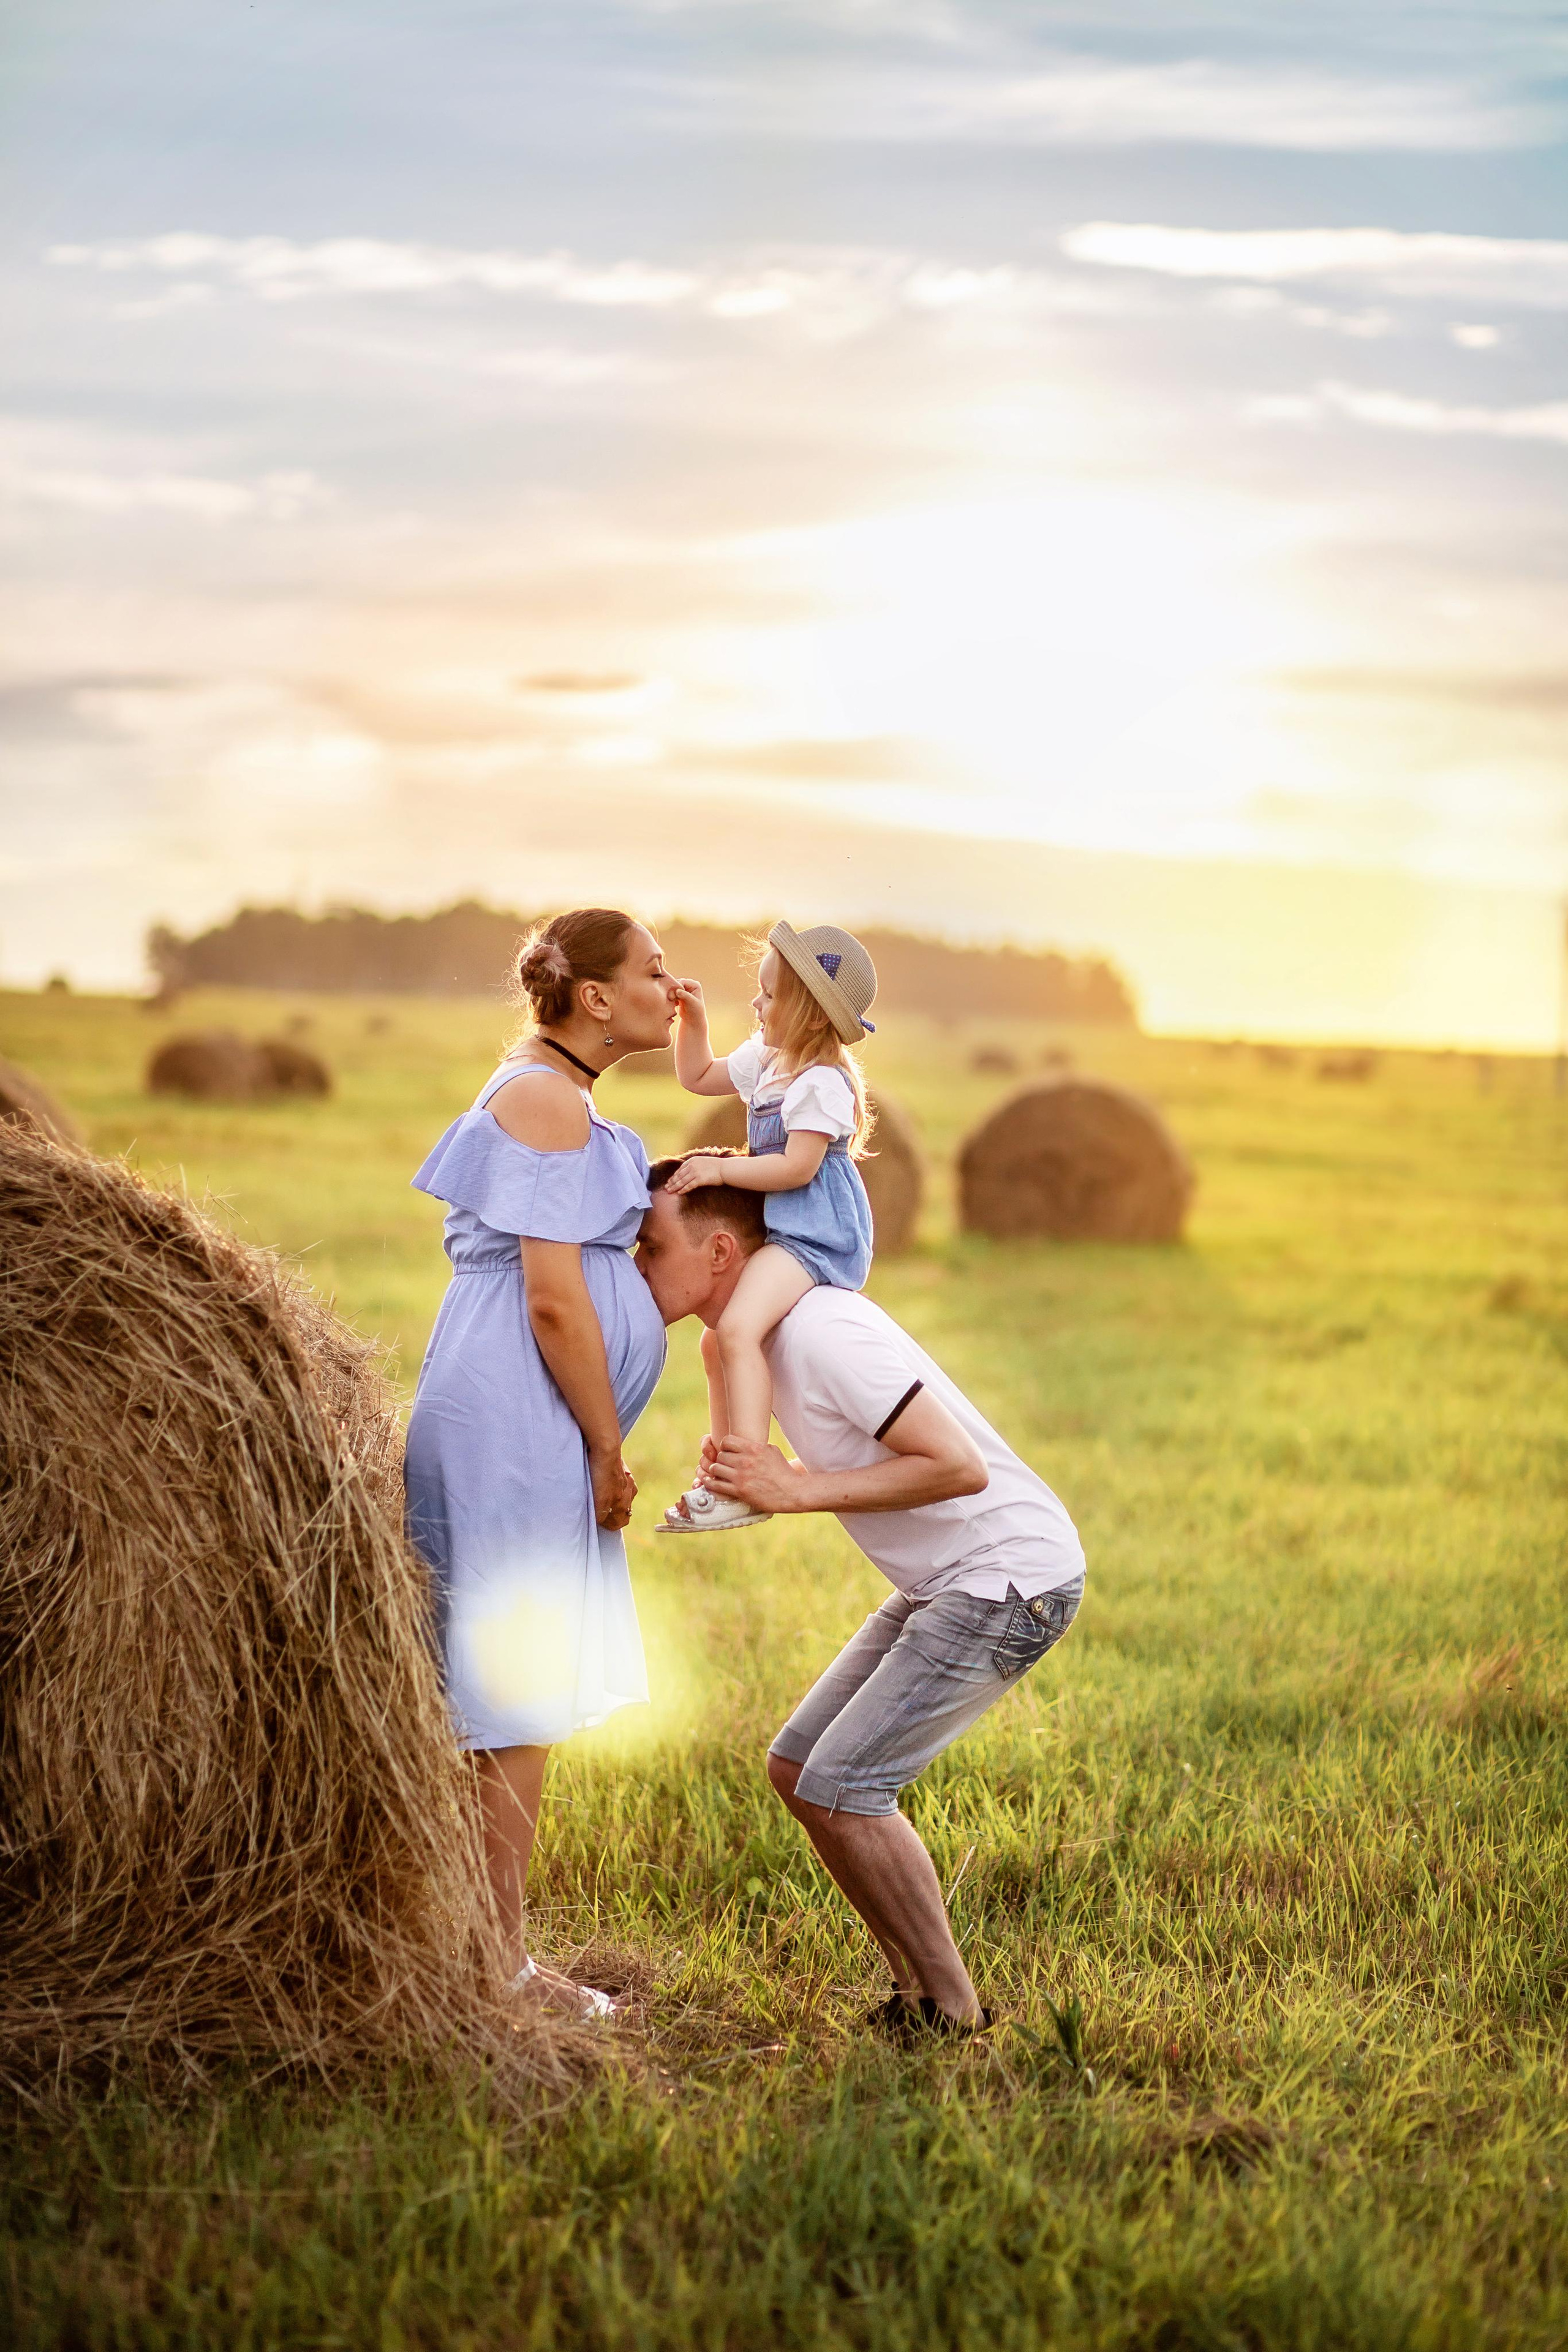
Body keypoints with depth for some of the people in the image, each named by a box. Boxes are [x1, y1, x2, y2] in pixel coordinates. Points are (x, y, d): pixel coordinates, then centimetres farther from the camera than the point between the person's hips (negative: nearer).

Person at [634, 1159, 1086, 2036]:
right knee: (798, 1767, 9)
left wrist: (798, 1491, -23)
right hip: (943, 1584, 10)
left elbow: (958, 1466, -27)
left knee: (838, 1788, -13)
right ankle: (922, 1988, 16)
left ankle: (952, 2013, 0)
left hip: (1013, 1578, -10)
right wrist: (765, 1481, -2)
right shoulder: (760, 1334, 8)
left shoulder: (822, 1333, -23)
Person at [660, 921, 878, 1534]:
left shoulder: (821, 1083, -19)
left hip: (816, 1236, -11)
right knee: (717, 1342, 20)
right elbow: (699, 1077, 26)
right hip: (782, 1232, 11)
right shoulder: (766, 1060, 11)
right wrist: (693, 1019, 11)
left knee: (738, 1327, -29)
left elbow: (797, 1166, -24)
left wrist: (720, 1169, -20)